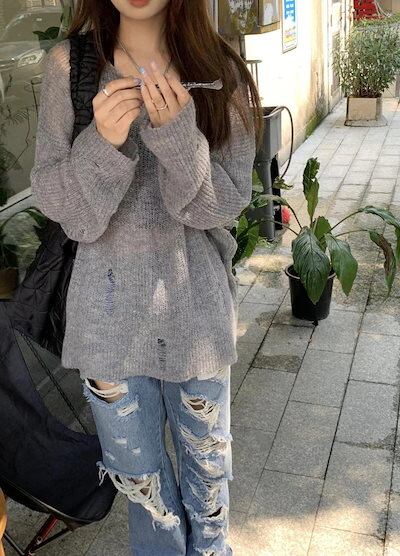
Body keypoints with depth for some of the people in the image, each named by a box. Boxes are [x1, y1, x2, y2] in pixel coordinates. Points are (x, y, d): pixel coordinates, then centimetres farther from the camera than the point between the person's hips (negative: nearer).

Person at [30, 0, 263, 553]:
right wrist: (101, 142, -24)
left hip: (196, 296, 1)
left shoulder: (219, 69, -6)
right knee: (136, 468, 16)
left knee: (206, 452, 19)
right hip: (110, 298, 0)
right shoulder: (68, 66, -6)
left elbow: (229, 202, -8)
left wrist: (180, 133, -26)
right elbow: (51, 198, -5)